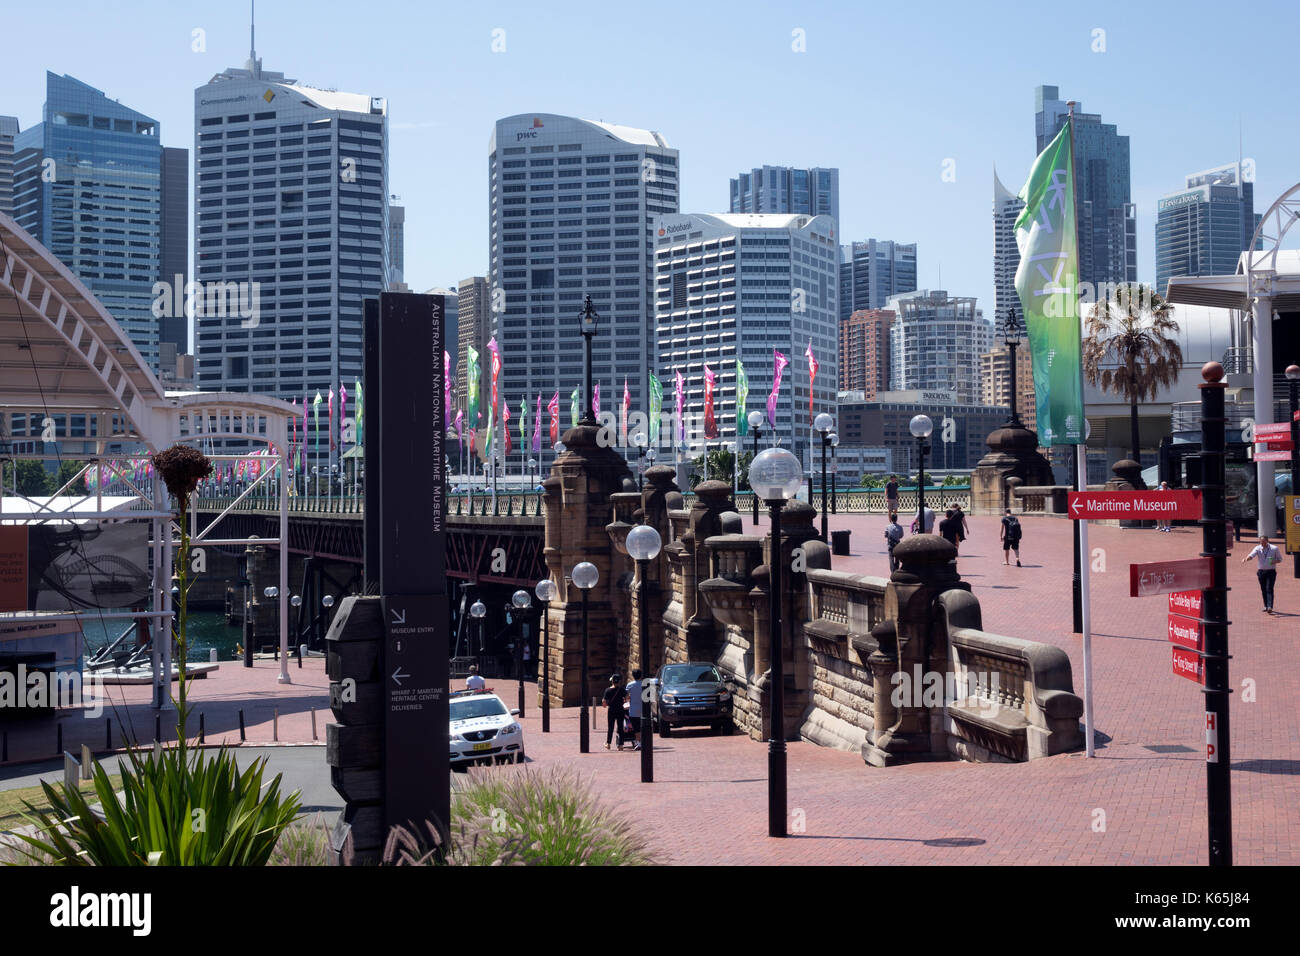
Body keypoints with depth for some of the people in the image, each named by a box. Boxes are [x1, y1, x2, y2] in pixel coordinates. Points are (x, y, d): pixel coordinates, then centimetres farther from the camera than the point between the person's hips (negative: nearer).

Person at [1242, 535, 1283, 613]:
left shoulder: (1274, 548, -2)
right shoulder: (1258, 548, -2)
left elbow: (1280, 559, 8)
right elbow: (1251, 555, -19)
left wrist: (1274, 561, -15)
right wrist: (1246, 559, -41)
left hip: (1271, 571, -3)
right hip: (1261, 571, 3)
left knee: (1269, 589, -12)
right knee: (1263, 590, 9)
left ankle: (1270, 607, -18)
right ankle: (1266, 606, 24)